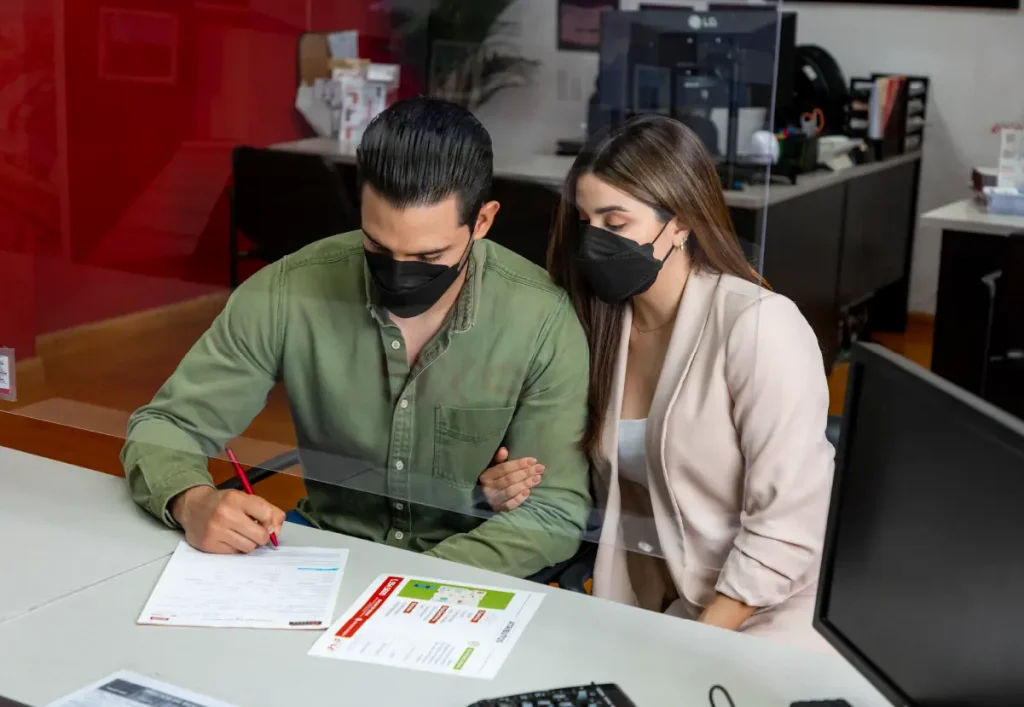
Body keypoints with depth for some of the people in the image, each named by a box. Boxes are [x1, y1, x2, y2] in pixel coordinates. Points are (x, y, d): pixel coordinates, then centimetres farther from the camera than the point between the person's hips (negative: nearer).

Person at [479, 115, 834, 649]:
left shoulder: (759, 325, -17)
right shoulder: (599, 321, 1)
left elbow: (785, 526, -18)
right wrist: (526, 491, -8)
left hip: (756, 617, -5)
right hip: (640, 606, 5)